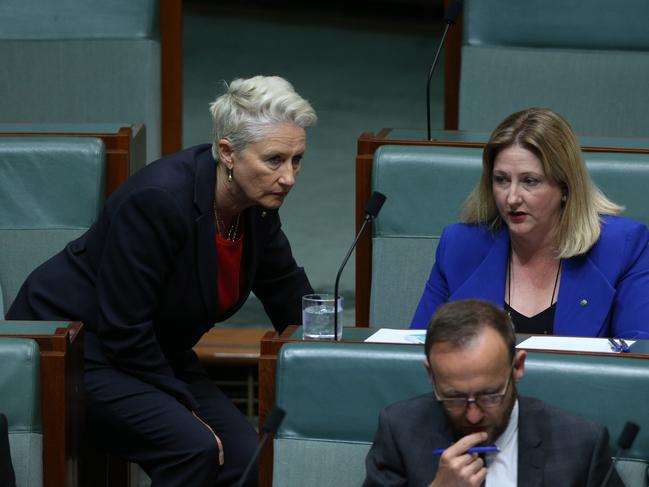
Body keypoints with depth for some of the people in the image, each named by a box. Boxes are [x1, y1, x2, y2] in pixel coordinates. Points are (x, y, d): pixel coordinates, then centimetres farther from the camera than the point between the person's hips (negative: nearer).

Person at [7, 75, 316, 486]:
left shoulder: (256, 203, -7)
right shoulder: (160, 198, -30)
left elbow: (288, 291, 11)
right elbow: (122, 331, -25)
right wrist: (185, 408, -19)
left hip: (155, 353, 8)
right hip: (72, 345, -8)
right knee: (192, 449, -29)